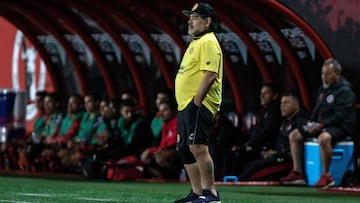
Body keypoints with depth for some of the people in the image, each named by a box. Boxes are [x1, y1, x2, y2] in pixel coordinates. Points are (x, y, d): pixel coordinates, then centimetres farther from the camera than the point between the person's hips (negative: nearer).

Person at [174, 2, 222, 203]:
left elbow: (210, 75, -21)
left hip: (198, 105, -11)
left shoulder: (209, 43, -11)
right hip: (185, 105, 11)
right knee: (185, 149, 13)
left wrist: (196, 102, -24)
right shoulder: (196, 42, 22)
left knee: (198, 147, -19)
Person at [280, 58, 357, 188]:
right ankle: (297, 173, 1)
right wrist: (312, 123, 4)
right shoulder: (323, 89, 15)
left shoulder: (344, 91, -12)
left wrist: (320, 126, -23)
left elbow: (339, 116, -20)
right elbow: (317, 110, 23)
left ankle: (326, 176, -31)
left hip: (342, 127, -10)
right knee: (294, 135, 3)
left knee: (323, 138, -41)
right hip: (322, 125, 10)